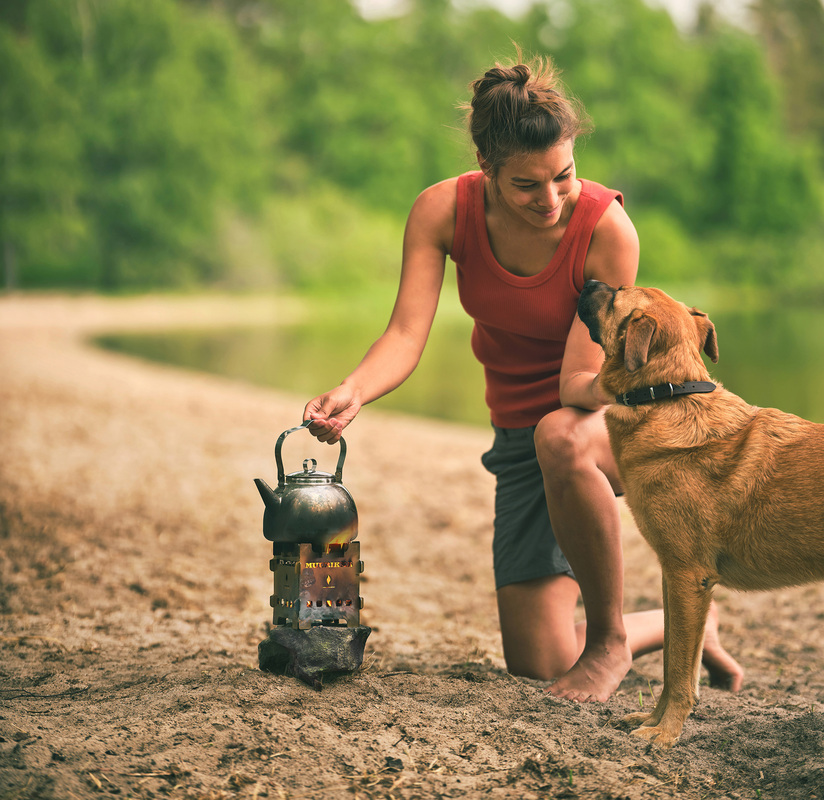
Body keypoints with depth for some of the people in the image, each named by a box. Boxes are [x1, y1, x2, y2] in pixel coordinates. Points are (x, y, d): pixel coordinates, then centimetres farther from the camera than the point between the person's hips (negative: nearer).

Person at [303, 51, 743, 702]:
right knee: (539, 666, 1)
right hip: (520, 434, 4)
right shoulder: (443, 211, -16)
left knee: (559, 436, -44)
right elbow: (406, 334, -24)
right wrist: (353, 393, -43)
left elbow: (580, 378, -27)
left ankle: (611, 637, -20)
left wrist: (608, 385, -50)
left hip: (613, 424, -4)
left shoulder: (607, 228, -25)